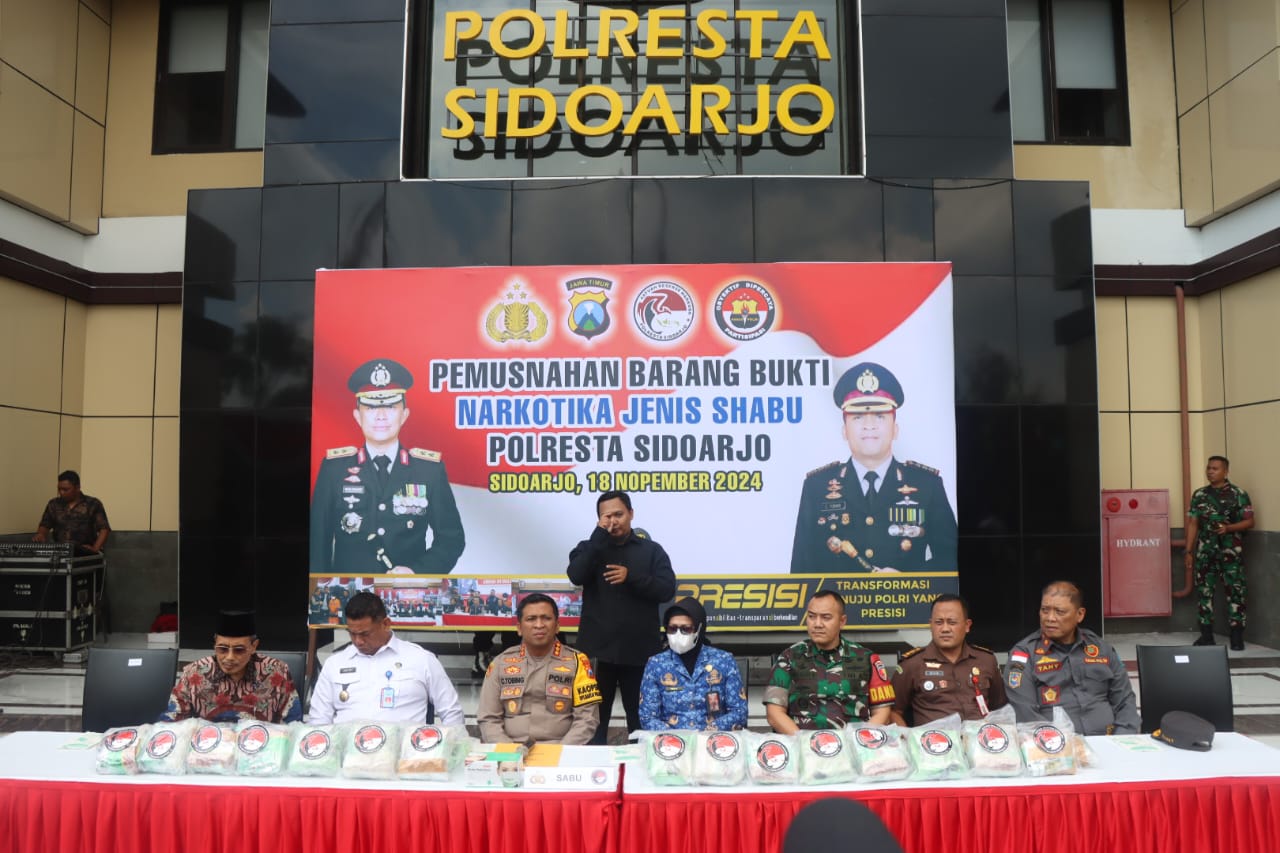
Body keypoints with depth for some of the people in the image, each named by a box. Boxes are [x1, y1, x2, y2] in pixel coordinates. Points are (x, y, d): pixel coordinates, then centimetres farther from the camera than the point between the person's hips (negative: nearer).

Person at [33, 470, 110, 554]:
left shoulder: (93, 504, 4)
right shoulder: (53, 504, 16)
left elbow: (104, 529, -2)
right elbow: (44, 526, 18)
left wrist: (95, 548, -18)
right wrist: (40, 534, -6)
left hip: (85, 553, -3)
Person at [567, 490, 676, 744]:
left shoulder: (652, 550, 7)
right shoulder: (589, 548, 7)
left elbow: (667, 590, -4)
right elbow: (576, 575, -13)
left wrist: (631, 577, -17)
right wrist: (600, 535, -14)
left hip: (639, 651, 0)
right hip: (598, 650, 0)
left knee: (640, 718, 11)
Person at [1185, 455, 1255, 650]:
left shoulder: (1238, 494, 0)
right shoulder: (1199, 494, 9)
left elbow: (1249, 521, 0)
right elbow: (1193, 523, 10)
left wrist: (1228, 528, -18)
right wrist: (1188, 550, 5)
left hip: (1231, 551, -3)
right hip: (1205, 551, 3)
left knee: (1235, 591, -4)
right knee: (1204, 591, 4)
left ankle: (1237, 637, 3)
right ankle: (1206, 635, 12)